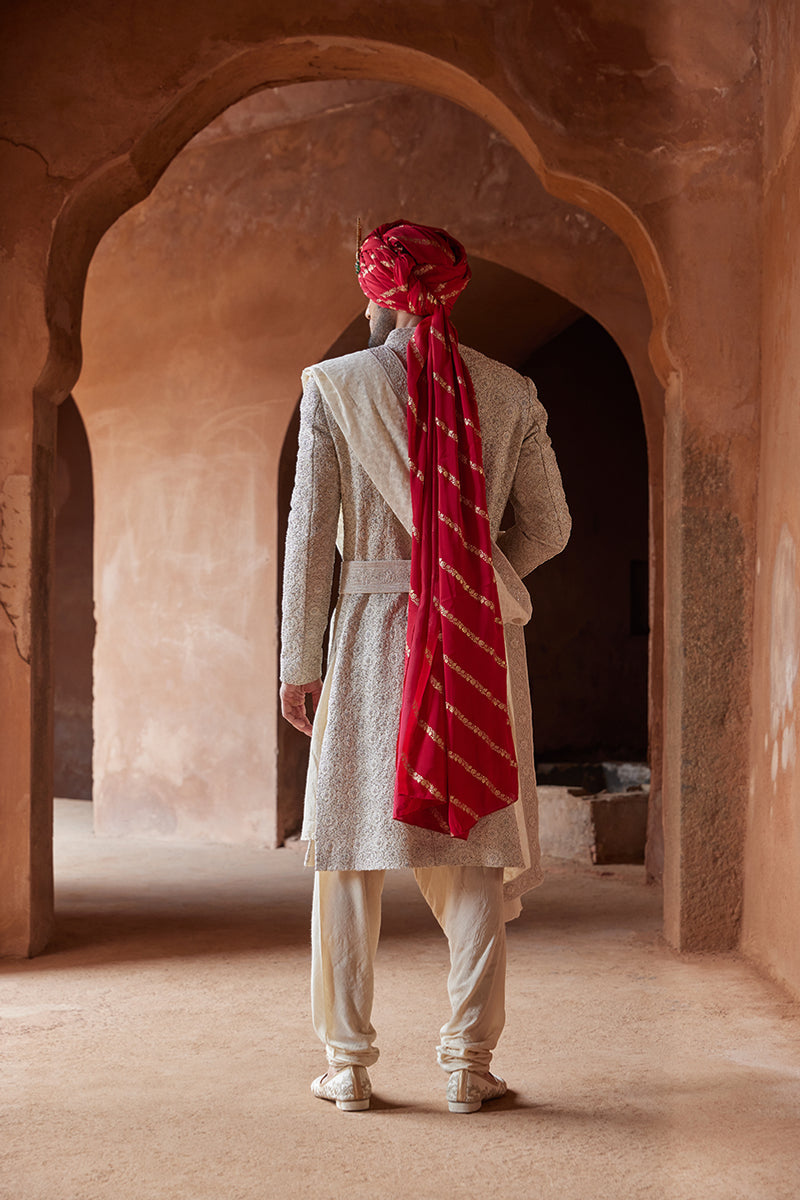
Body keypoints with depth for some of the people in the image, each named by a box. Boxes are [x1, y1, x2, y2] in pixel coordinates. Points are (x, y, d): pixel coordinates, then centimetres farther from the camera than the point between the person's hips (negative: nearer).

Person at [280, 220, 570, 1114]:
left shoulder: (333, 386, -2)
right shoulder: (511, 394, 4)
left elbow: (309, 532, -5)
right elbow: (548, 526, 6)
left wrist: (298, 662, -2)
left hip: (373, 629, -1)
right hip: (481, 640, 2)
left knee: (351, 850, 7)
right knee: (478, 852, 7)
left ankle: (348, 1064, 11)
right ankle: (468, 1062, 9)